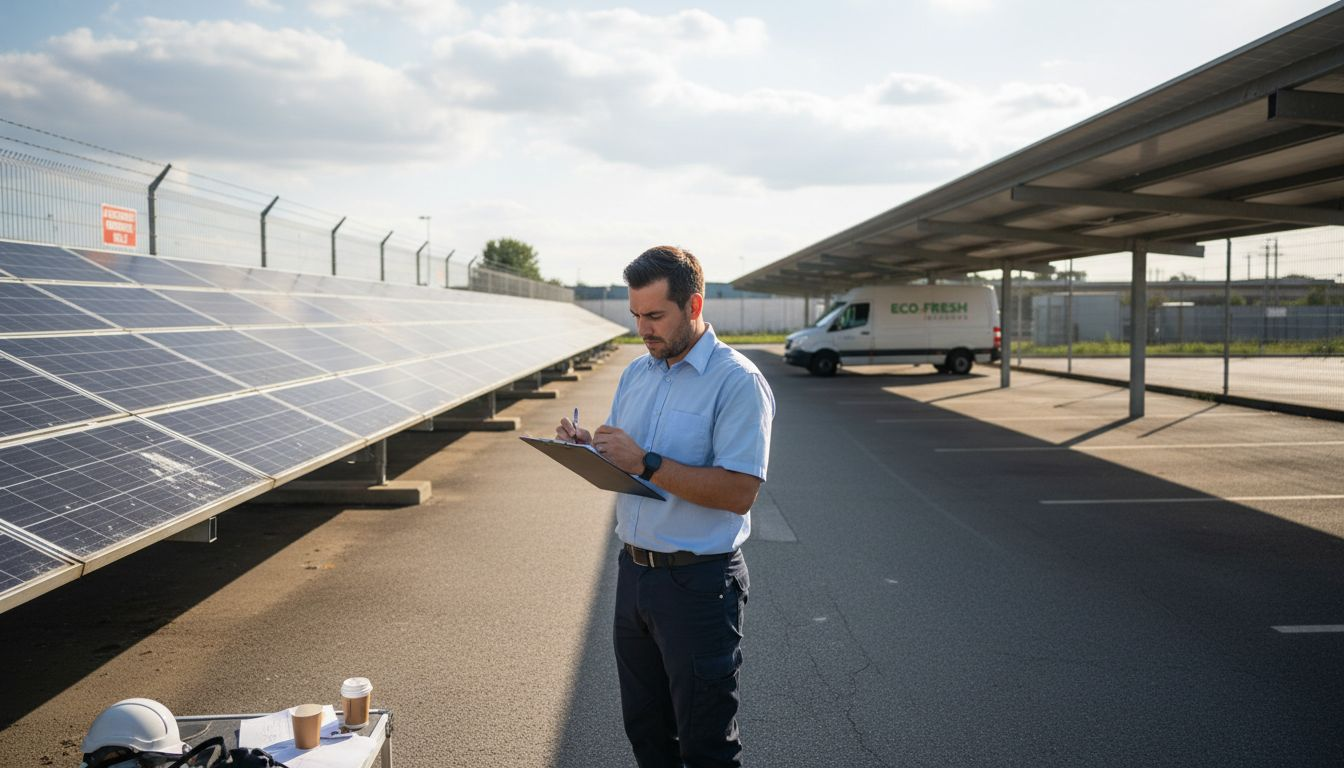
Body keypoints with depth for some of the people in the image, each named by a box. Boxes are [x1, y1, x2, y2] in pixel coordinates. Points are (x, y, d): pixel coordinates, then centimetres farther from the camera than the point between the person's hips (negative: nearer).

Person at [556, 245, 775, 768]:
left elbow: (739, 492, -24)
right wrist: (587, 447, -6)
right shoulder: (636, 373, 9)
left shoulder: (737, 381, -15)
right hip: (634, 569, 7)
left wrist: (645, 463, -26)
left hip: (699, 582, -7)